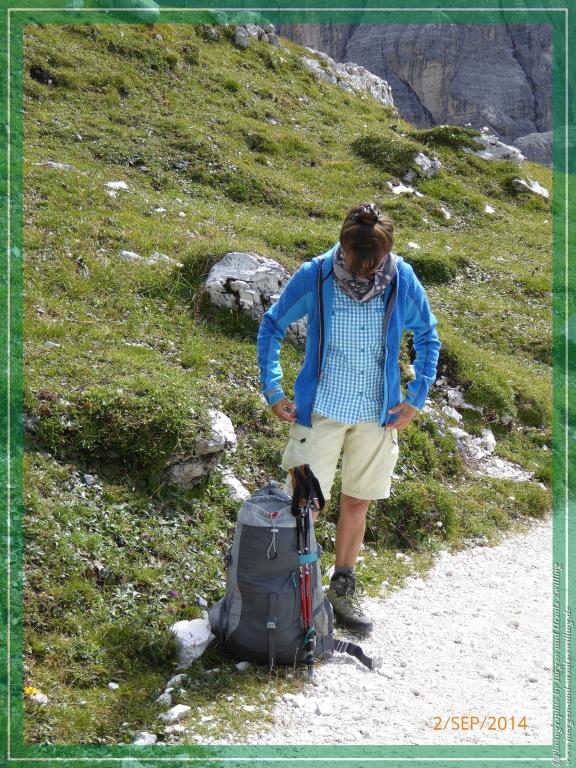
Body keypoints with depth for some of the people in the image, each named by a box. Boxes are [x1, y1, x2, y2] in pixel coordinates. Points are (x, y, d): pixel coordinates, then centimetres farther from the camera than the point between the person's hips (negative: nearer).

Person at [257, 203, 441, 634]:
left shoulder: (403, 280, -8)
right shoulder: (314, 276, -13)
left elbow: (428, 339, 8)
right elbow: (271, 327, 2)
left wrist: (415, 399, 3)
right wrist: (273, 390, -2)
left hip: (377, 414, 3)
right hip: (321, 411, -2)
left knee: (357, 502, 13)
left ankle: (343, 589, 29)